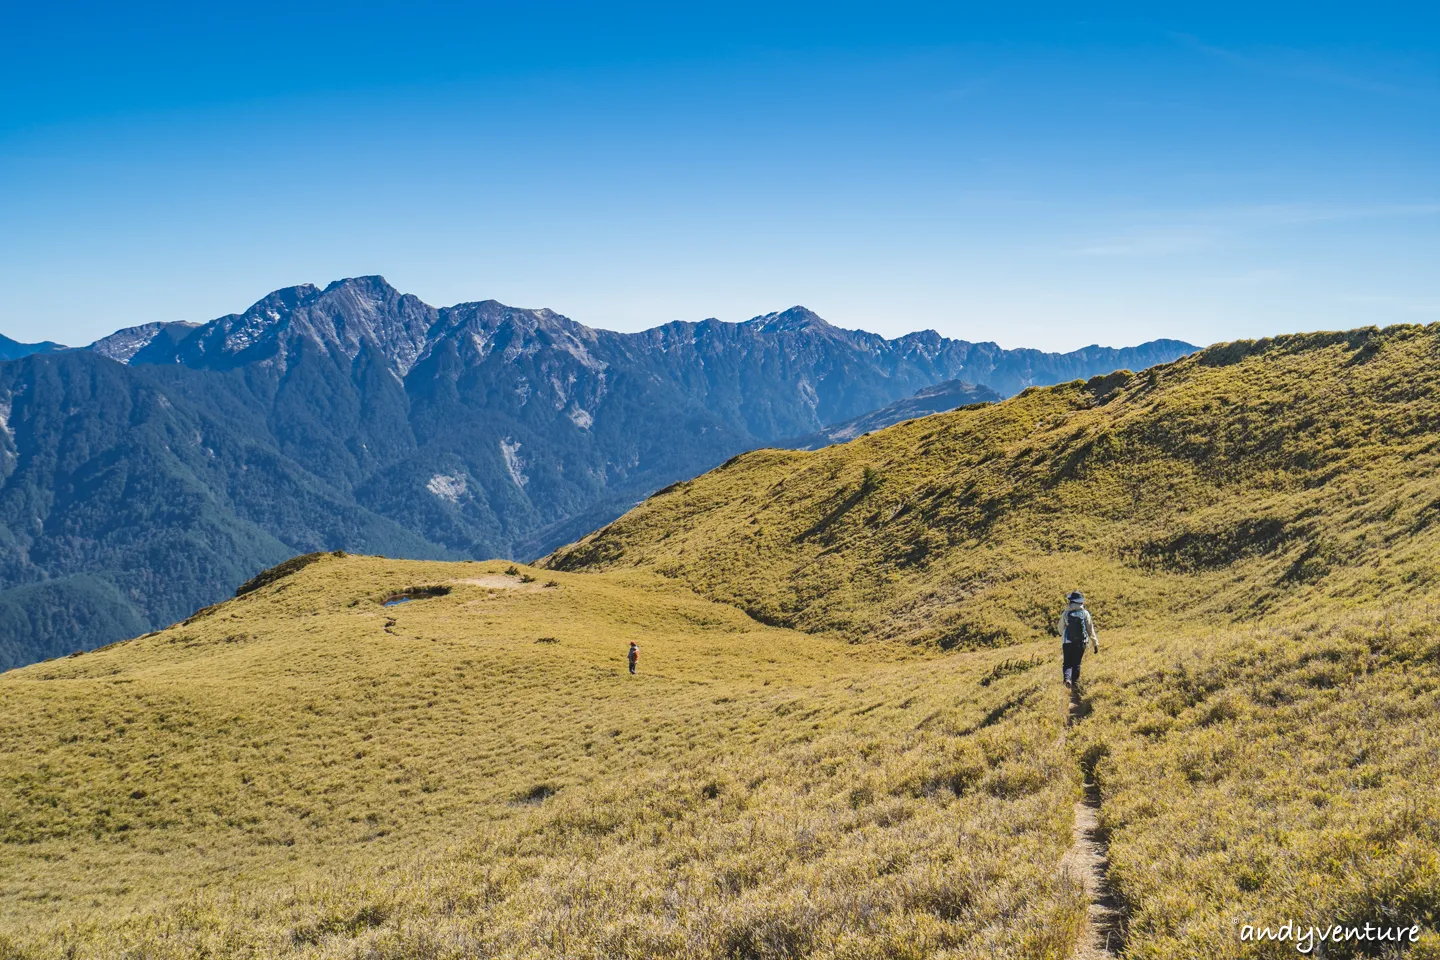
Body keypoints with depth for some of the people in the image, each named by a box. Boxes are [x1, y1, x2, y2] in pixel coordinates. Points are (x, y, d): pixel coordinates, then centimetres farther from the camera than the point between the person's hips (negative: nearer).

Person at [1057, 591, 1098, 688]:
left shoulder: (1066, 613, -3)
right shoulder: (1085, 613, -3)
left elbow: (1061, 628, 7)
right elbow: (1090, 630, -1)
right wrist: (1095, 643, 5)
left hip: (1067, 642, -1)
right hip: (1081, 643, 1)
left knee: (1067, 663, 5)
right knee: (1077, 663, 14)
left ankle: (1067, 678, -19)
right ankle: (1075, 682, 15)